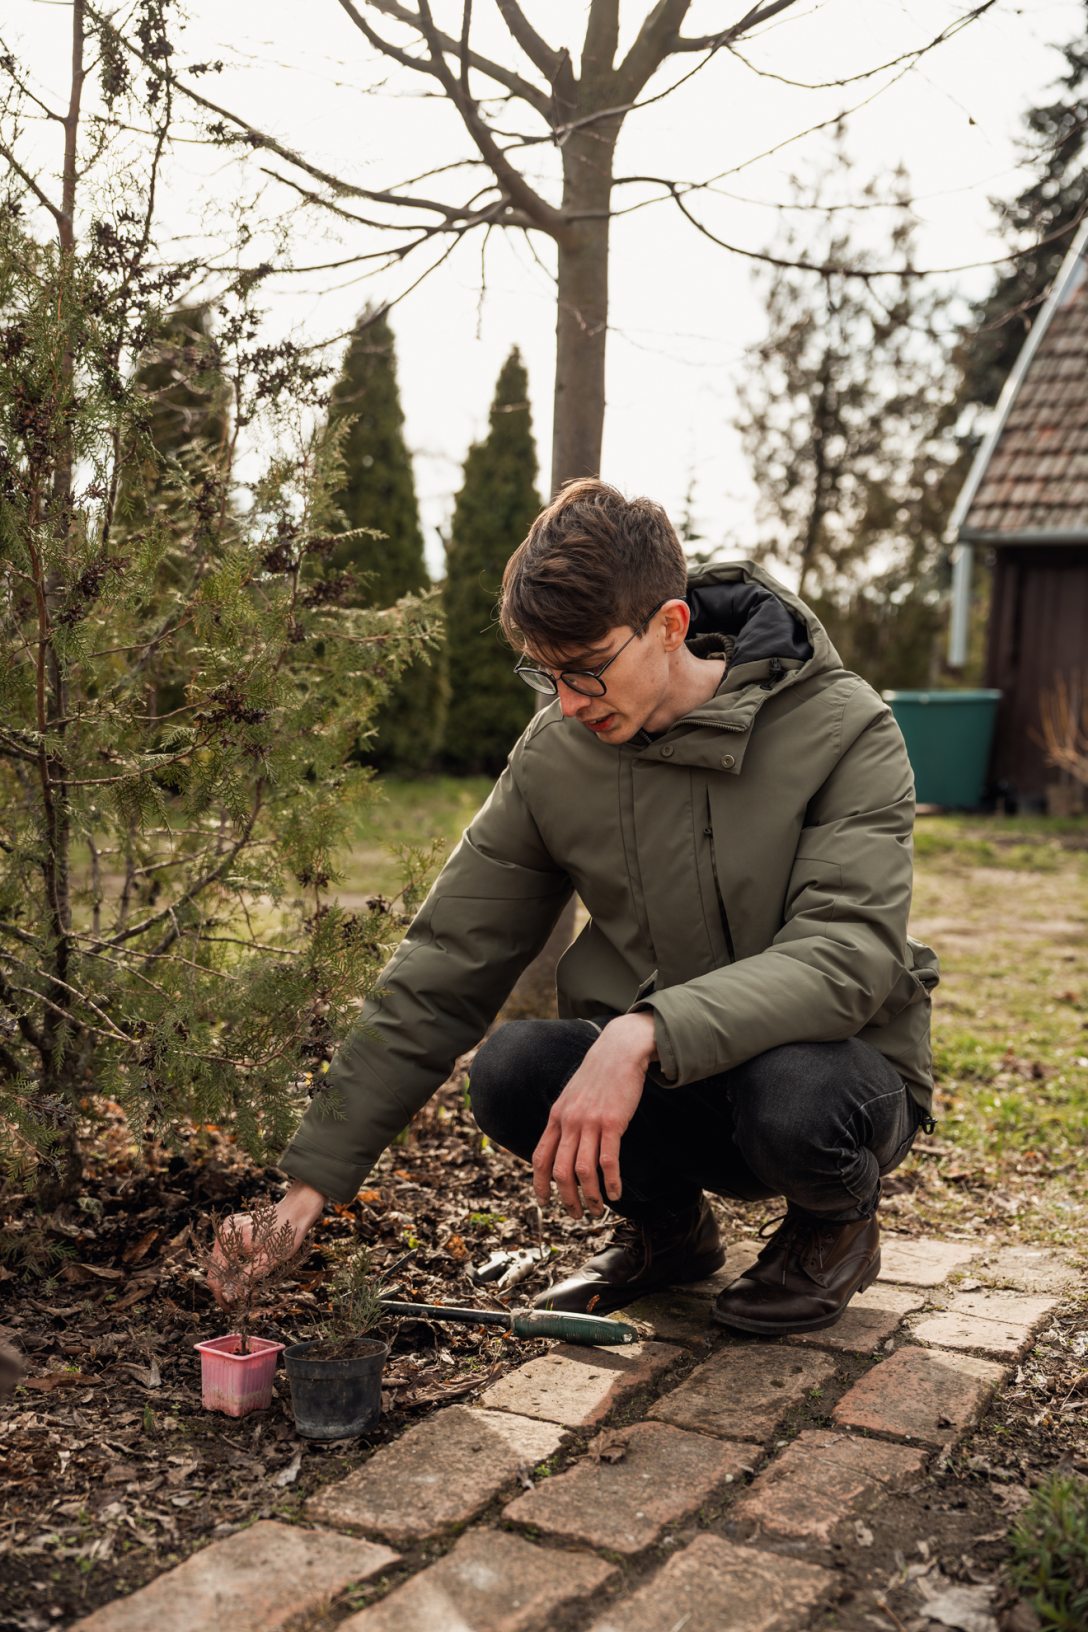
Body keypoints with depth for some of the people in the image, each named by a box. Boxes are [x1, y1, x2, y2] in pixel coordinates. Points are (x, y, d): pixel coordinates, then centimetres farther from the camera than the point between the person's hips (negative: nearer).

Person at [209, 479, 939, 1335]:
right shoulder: (554, 755, -6)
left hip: (833, 1065, -2)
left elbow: (848, 955, -27)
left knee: (796, 1094, -37)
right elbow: (443, 970, -5)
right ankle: (667, 1223, 6)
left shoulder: (843, 731, -16)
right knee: (512, 1071, -27)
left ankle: (837, 1220, 2)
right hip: (660, 1086, 3)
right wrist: (313, 1176, -10)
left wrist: (646, 1032, -42)